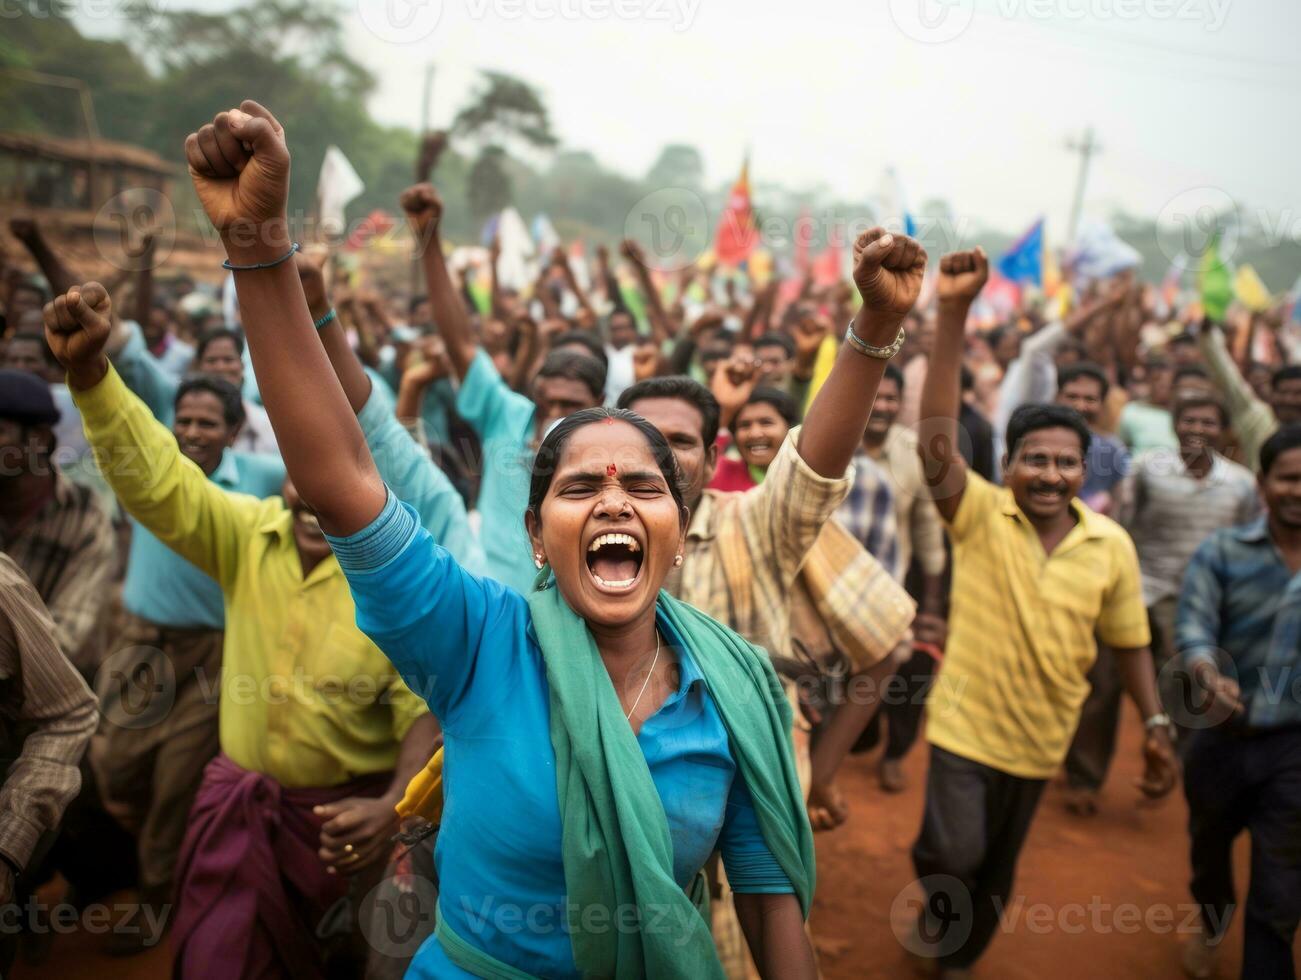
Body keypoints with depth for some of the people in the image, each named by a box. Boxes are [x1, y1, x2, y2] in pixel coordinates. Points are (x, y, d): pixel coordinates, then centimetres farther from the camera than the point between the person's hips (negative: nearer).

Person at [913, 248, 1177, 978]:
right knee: (955, 854, -9)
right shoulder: (978, 515, -15)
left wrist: (1156, 725, 2)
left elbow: (1130, 641, 5)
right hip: (967, 723, -3)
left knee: (997, 871, 19)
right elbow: (938, 431, -30)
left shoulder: (1113, 545, -6)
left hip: (1042, 736, 3)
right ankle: (938, 908, 28)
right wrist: (955, 313, -39)